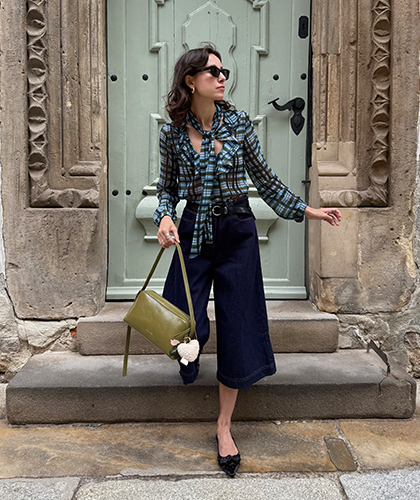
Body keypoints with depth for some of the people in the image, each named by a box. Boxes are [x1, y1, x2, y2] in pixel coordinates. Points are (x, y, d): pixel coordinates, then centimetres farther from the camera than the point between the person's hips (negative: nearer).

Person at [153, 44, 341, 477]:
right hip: (193, 232, 0)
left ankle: (224, 426, 18)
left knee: (237, 328, 1)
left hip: (236, 233, 0)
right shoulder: (172, 132, -1)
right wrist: (165, 217, -12)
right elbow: (167, 187, 9)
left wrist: (306, 210, 5)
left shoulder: (239, 122, -1)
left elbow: (264, 179, 7)